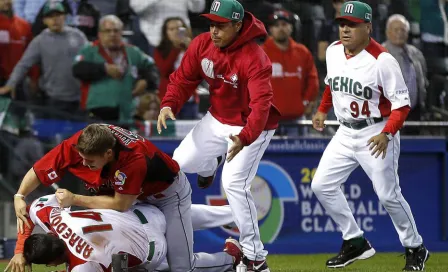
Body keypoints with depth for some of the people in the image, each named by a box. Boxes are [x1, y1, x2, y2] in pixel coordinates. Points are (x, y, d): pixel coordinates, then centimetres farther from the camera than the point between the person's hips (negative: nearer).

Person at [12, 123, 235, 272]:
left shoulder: (133, 158, -44)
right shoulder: (77, 145, -28)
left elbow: (120, 204, -36)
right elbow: (37, 172, -20)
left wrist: (74, 200, -35)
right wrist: (19, 197, -36)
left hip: (170, 191, -6)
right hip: (142, 193, 6)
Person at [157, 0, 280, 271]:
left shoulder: (255, 59, -31)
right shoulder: (202, 45, -12)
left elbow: (261, 105, -40)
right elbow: (183, 78, -3)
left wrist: (244, 138, -55)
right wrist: (169, 105, -23)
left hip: (251, 127, -7)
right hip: (217, 119, 7)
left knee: (234, 184, -19)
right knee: (180, 162, 7)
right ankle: (210, 165, 45)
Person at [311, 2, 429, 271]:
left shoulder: (382, 60, -21)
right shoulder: (333, 51, 0)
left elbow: (402, 104, -19)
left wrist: (386, 134, -30)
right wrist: (322, 110, 24)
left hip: (376, 134, -7)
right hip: (346, 133, 7)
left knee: (388, 195, -5)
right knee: (322, 185, 3)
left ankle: (416, 249, 14)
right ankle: (355, 243, 14)